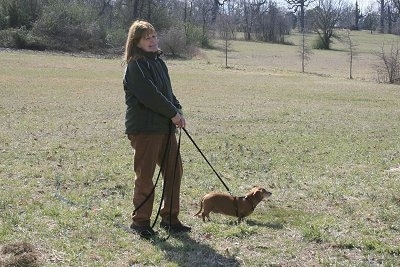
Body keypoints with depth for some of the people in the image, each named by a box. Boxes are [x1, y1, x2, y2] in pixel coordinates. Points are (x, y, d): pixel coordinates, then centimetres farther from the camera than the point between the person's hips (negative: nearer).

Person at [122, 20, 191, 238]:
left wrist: (177, 110, 0)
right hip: (144, 128, -9)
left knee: (174, 171, 12)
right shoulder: (135, 65, -11)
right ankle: (140, 221, 12)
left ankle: (170, 218, 23)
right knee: (145, 176, -1)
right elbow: (149, 94, -20)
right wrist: (173, 113, -13)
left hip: (165, 127, 9)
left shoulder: (158, 62, 16)